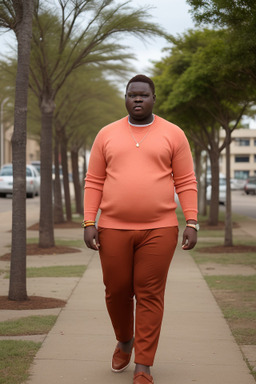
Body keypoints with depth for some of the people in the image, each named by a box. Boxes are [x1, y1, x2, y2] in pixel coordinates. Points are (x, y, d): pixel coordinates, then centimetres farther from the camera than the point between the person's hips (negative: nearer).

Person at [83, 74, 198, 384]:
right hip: (113, 229, 2)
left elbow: (186, 182, 2)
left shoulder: (173, 135, 3)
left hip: (159, 230, -2)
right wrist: (89, 224, -2)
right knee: (116, 292, 9)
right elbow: (93, 183, 6)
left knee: (150, 297, 0)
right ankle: (124, 341, 38)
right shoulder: (107, 135, 7)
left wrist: (192, 223, -6)